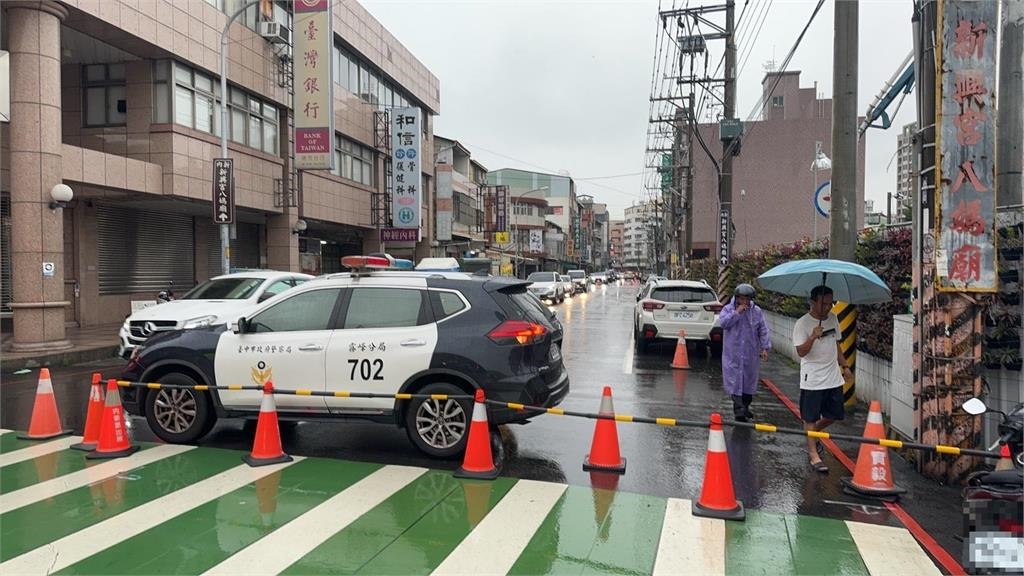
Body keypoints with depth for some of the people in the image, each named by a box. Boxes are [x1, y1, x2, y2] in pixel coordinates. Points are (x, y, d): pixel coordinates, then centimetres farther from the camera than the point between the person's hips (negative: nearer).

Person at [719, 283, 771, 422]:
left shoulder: (757, 311, 1)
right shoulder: (728, 309, -2)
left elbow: (763, 331, 3)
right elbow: (722, 323, -19)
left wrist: (765, 347, -5)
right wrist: (737, 313, -22)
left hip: (751, 354, 2)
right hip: (733, 354, -2)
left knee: (749, 381, 13)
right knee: (735, 382, -7)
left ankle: (745, 408, 29)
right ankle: (739, 412, -5)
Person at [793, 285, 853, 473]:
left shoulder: (833, 318, 8)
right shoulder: (802, 323, -13)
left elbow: (836, 345, 19)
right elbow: (801, 351, -17)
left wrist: (844, 366, 16)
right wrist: (813, 337, -32)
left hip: (834, 378, 6)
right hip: (812, 379, -6)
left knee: (833, 415, 13)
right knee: (810, 418, 1)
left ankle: (812, 435, 37)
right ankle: (813, 454, 10)